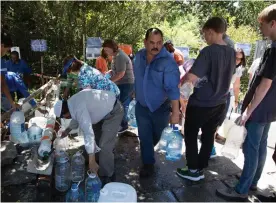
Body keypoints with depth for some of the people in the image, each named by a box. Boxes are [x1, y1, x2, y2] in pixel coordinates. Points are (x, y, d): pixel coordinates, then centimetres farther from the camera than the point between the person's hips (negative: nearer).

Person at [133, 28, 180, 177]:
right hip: (141, 106, 3)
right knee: (144, 137, 8)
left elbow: (173, 89, -26)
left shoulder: (168, 61, -23)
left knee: (156, 136, 20)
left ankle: (148, 150, 52)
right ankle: (148, 164, 27)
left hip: (161, 107, -2)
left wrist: (175, 112, -28)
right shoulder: (138, 57, -6)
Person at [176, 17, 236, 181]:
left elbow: (190, 78, -27)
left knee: (191, 136, 10)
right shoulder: (232, 53, 4)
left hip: (200, 103, -7)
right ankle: (200, 169, 29)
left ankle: (193, 170, 20)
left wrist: (182, 79, -5)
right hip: (220, 103, 7)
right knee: (208, 136, 16)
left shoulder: (208, 51, -20)